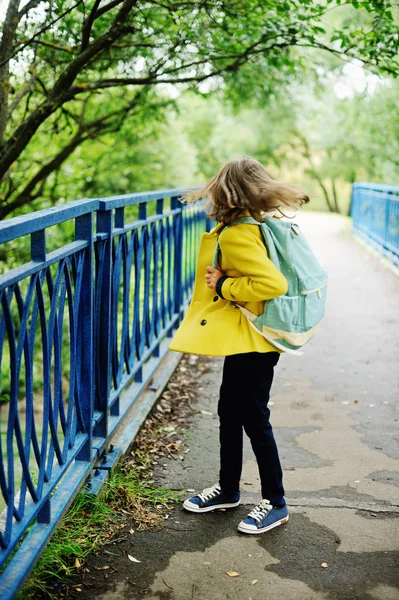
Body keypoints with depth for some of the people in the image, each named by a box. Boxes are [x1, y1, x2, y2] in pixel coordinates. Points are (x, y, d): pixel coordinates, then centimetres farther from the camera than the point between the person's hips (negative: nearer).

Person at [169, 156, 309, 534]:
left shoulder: (237, 235, -22)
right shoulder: (263, 223, 7)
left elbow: (272, 284, -32)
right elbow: (263, 274, 15)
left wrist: (223, 284, -21)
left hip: (253, 342, -10)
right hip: (242, 339, 10)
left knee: (253, 418, 2)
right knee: (230, 413, 19)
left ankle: (275, 503, 17)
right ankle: (228, 489, 35)